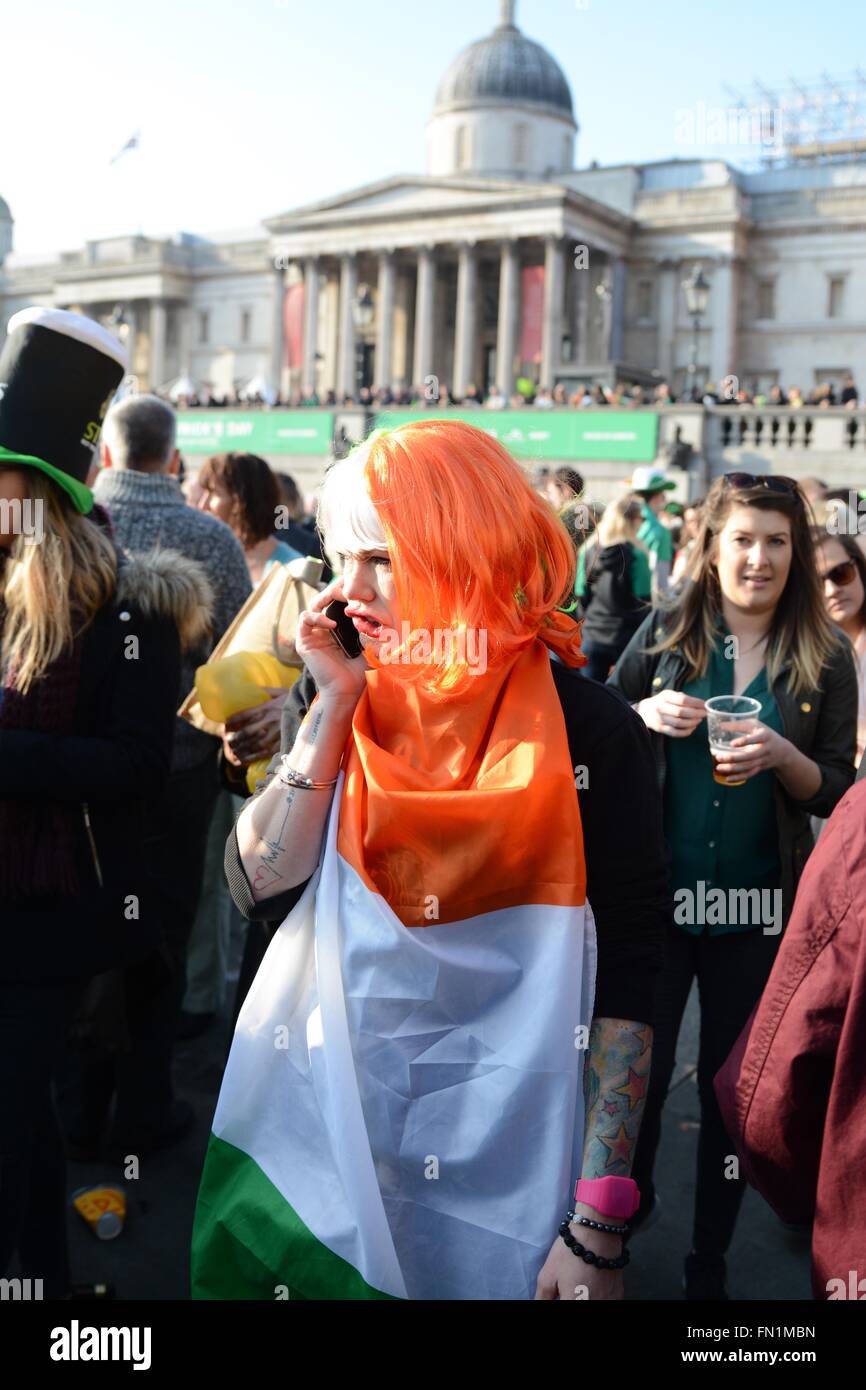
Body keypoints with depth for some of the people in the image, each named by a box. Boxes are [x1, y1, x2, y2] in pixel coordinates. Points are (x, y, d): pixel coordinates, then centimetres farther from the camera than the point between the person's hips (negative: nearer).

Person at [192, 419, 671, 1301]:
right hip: (321, 1120, 3)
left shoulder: (588, 730, -13)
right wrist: (334, 707, -15)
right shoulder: (329, 704, -1)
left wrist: (597, 1226, -11)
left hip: (509, 1144, -3)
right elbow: (259, 892, -10)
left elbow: (628, 972, -11)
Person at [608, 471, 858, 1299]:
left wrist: (782, 755, -20)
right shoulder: (667, 630, -3)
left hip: (758, 906, 0)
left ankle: (709, 1260, 33)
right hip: (655, 892, 0)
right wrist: (645, 715, -16)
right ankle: (626, 1203, 43)